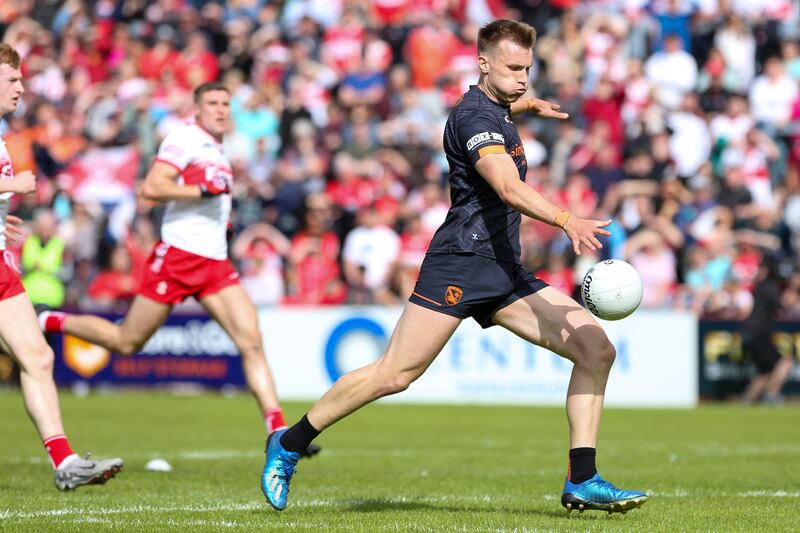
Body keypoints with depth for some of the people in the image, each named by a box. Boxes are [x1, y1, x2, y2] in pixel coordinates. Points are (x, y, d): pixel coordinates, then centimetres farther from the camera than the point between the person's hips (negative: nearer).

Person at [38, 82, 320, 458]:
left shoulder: (217, 151, 20)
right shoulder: (185, 138, -8)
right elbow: (151, 188, -19)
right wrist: (204, 189, -20)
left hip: (215, 263, 7)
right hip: (177, 256, -7)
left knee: (252, 343, -7)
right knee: (126, 343, 3)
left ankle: (278, 432, -11)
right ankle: (49, 321, 25)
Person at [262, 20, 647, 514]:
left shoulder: (496, 110, 17)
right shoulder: (474, 115, -12)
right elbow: (509, 188, -29)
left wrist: (527, 105, 57)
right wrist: (567, 221, -41)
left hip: (505, 271, 9)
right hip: (461, 263, -9)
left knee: (596, 349, -4)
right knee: (394, 375, -10)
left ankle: (582, 482, -4)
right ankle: (288, 444, 8)